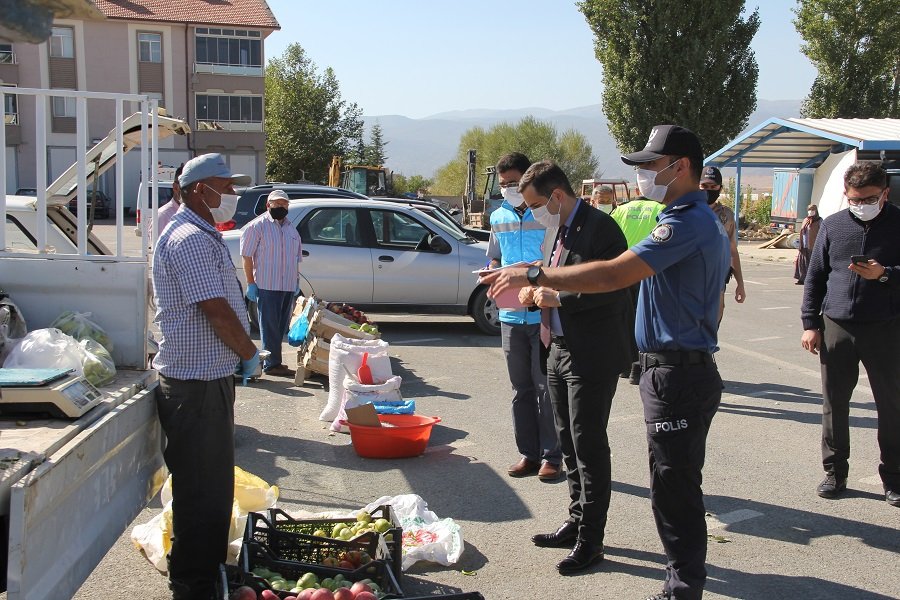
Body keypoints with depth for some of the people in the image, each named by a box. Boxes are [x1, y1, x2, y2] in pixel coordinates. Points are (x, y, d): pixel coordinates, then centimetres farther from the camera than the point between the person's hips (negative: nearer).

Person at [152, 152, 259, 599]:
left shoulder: (203, 235, 17)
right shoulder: (190, 239, -18)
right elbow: (218, 312, -22)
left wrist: (244, 355, 11)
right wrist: (250, 355, -7)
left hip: (209, 378, 11)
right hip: (195, 383, -11)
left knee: (213, 486, 20)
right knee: (202, 491, -1)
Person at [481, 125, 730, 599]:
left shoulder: (687, 222, -19)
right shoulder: (707, 221, 16)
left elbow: (614, 275, -29)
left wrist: (533, 275, -24)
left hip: (675, 376, -11)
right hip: (695, 368, 11)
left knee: (673, 485, -2)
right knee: (680, 484, 18)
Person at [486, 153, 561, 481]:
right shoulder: (498, 217, 13)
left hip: (545, 315, -5)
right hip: (512, 315, 5)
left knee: (546, 386, -1)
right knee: (521, 388, 11)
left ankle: (550, 456, 8)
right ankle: (528, 453, 20)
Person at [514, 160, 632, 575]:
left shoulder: (599, 228, -16)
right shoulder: (556, 231, 13)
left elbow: (612, 289, -23)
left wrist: (557, 297, -21)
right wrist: (536, 292, 0)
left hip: (592, 355, -9)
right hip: (560, 350, 9)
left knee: (589, 447, 0)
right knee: (569, 444, 18)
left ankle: (590, 540, 11)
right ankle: (577, 521, 32)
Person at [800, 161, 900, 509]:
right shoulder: (833, 226, 7)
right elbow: (815, 277, 11)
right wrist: (810, 324, 5)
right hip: (836, 327, 2)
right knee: (834, 402, 8)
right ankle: (835, 471, 21)